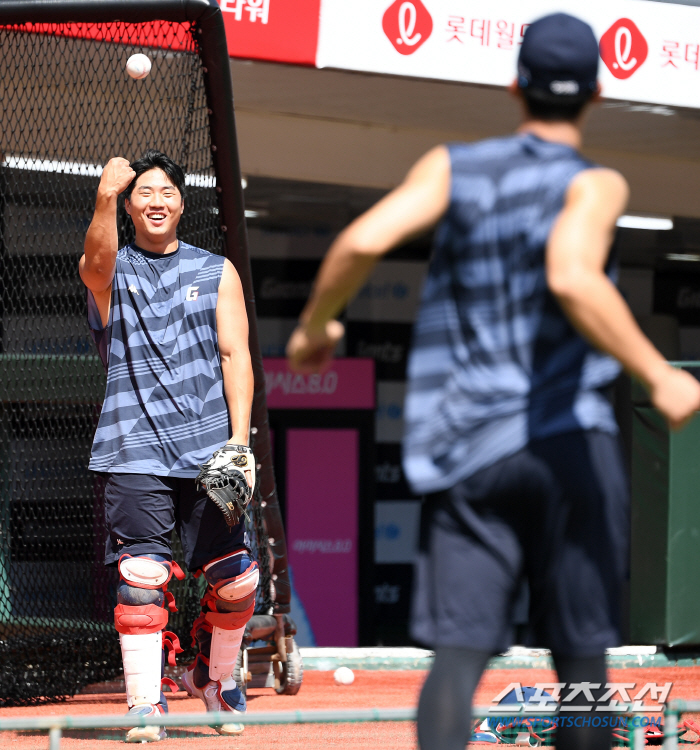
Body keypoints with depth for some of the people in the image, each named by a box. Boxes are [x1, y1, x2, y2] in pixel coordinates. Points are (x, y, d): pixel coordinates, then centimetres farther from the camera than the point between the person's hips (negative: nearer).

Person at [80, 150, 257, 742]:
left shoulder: (216, 272, 13)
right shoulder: (110, 270, 7)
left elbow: (235, 355, 6)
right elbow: (97, 261, -19)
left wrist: (239, 440, -6)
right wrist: (105, 198, -38)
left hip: (209, 449, 2)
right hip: (135, 449, -2)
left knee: (235, 579, 1)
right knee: (141, 577, -11)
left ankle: (213, 676, 25)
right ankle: (145, 704, -6)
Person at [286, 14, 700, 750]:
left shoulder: (454, 166, 7)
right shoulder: (593, 185, -4)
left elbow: (362, 240, -6)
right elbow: (572, 277, -24)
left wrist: (314, 326, 11)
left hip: (465, 448, 3)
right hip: (568, 441, -3)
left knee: (457, 654, -5)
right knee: (581, 658, 6)